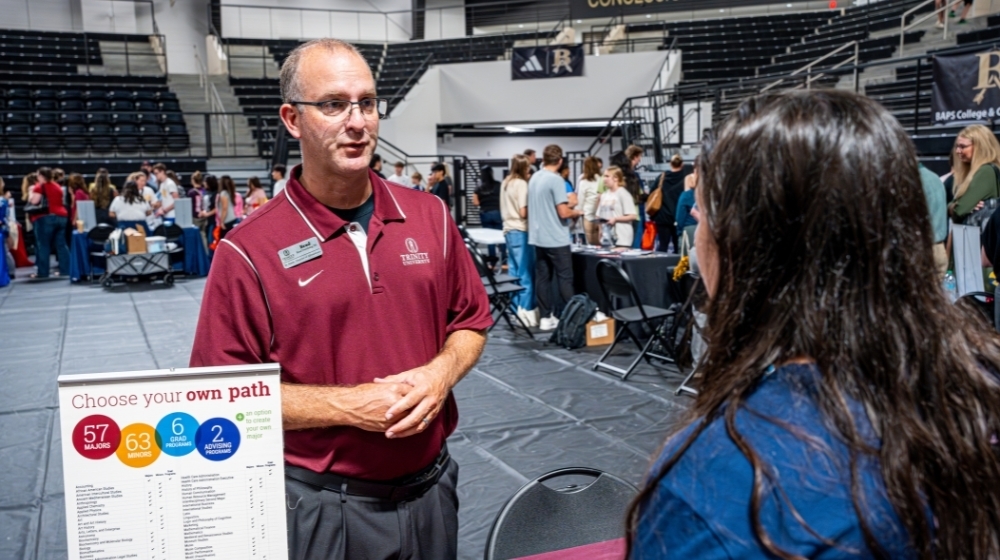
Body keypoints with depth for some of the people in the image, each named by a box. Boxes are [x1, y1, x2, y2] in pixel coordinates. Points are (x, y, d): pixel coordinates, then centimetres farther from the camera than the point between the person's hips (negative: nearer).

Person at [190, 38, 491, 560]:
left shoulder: (430, 216, 0)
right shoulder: (249, 252, -13)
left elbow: (470, 321, 10)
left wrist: (441, 373, -10)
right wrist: (348, 405, -19)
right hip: (320, 507, -3)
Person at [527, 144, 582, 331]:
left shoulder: (534, 178, 8)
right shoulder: (556, 180, -16)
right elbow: (563, 212, -19)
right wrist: (576, 213, 0)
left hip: (538, 237, 7)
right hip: (556, 238, -7)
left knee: (542, 277, 8)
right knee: (564, 278, -1)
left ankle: (545, 317, 11)